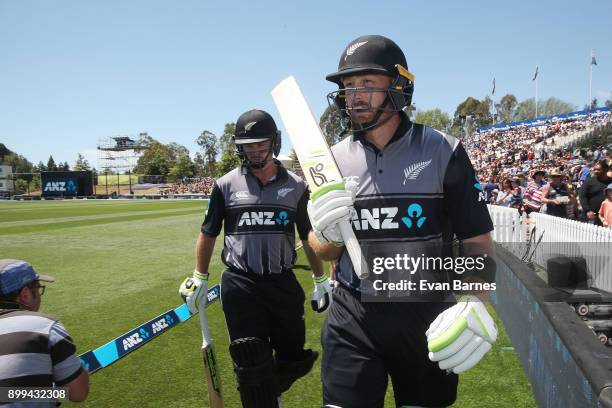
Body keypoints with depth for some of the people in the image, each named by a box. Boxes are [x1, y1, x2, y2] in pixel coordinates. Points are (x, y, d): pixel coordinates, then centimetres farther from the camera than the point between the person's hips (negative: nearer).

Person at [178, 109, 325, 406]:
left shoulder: (295, 186, 4)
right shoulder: (226, 185, 1)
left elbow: (308, 237, 12)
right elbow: (208, 234, 10)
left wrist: (320, 280, 13)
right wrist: (199, 279, 9)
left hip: (284, 283, 2)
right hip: (240, 285, -2)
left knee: (293, 359, 12)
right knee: (252, 366, -2)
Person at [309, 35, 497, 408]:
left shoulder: (443, 152, -7)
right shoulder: (335, 160, 1)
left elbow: (478, 242, -6)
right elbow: (323, 254, 7)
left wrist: (474, 305, -23)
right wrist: (327, 234, -16)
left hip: (428, 320, -1)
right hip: (351, 321, 2)